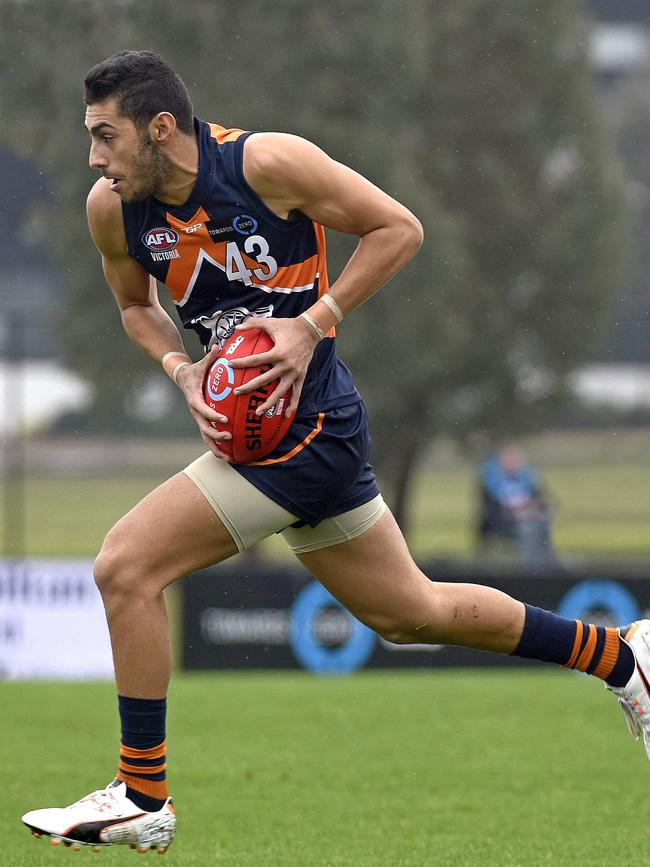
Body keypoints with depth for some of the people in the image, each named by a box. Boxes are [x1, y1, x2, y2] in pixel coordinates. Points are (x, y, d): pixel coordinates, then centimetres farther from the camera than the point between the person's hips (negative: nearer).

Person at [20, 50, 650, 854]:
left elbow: (399, 228, -8)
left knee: (125, 568, -14)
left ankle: (141, 800, -3)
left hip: (305, 429, -8)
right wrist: (183, 372, -1)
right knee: (412, 613, 19)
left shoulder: (267, 162, -18)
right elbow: (136, 306, 19)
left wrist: (312, 324, -16)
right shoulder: (113, 210, 0)